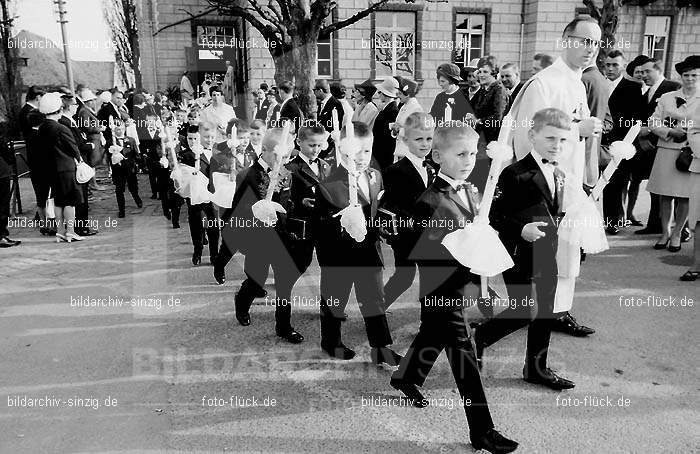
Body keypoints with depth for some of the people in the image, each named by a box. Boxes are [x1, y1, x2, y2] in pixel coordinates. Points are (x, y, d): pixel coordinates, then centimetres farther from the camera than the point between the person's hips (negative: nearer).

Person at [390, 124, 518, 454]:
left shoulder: (468, 194, 7)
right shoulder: (431, 202, -21)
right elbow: (430, 257, -23)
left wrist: (477, 279, 2)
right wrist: (465, 285, -24)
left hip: (462, 288, 9)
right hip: (443, 292, -9)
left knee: (433, 335, 27)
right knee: (464, 357, -3)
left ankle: (406, 377, 53)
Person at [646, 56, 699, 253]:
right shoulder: (667, 97, 10)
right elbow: (653, 123, 6)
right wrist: (671, 131, -9)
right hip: (666, 150, 1)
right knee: (665, 194, 4)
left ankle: (676, 233, 16)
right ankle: (665, 232, 17)